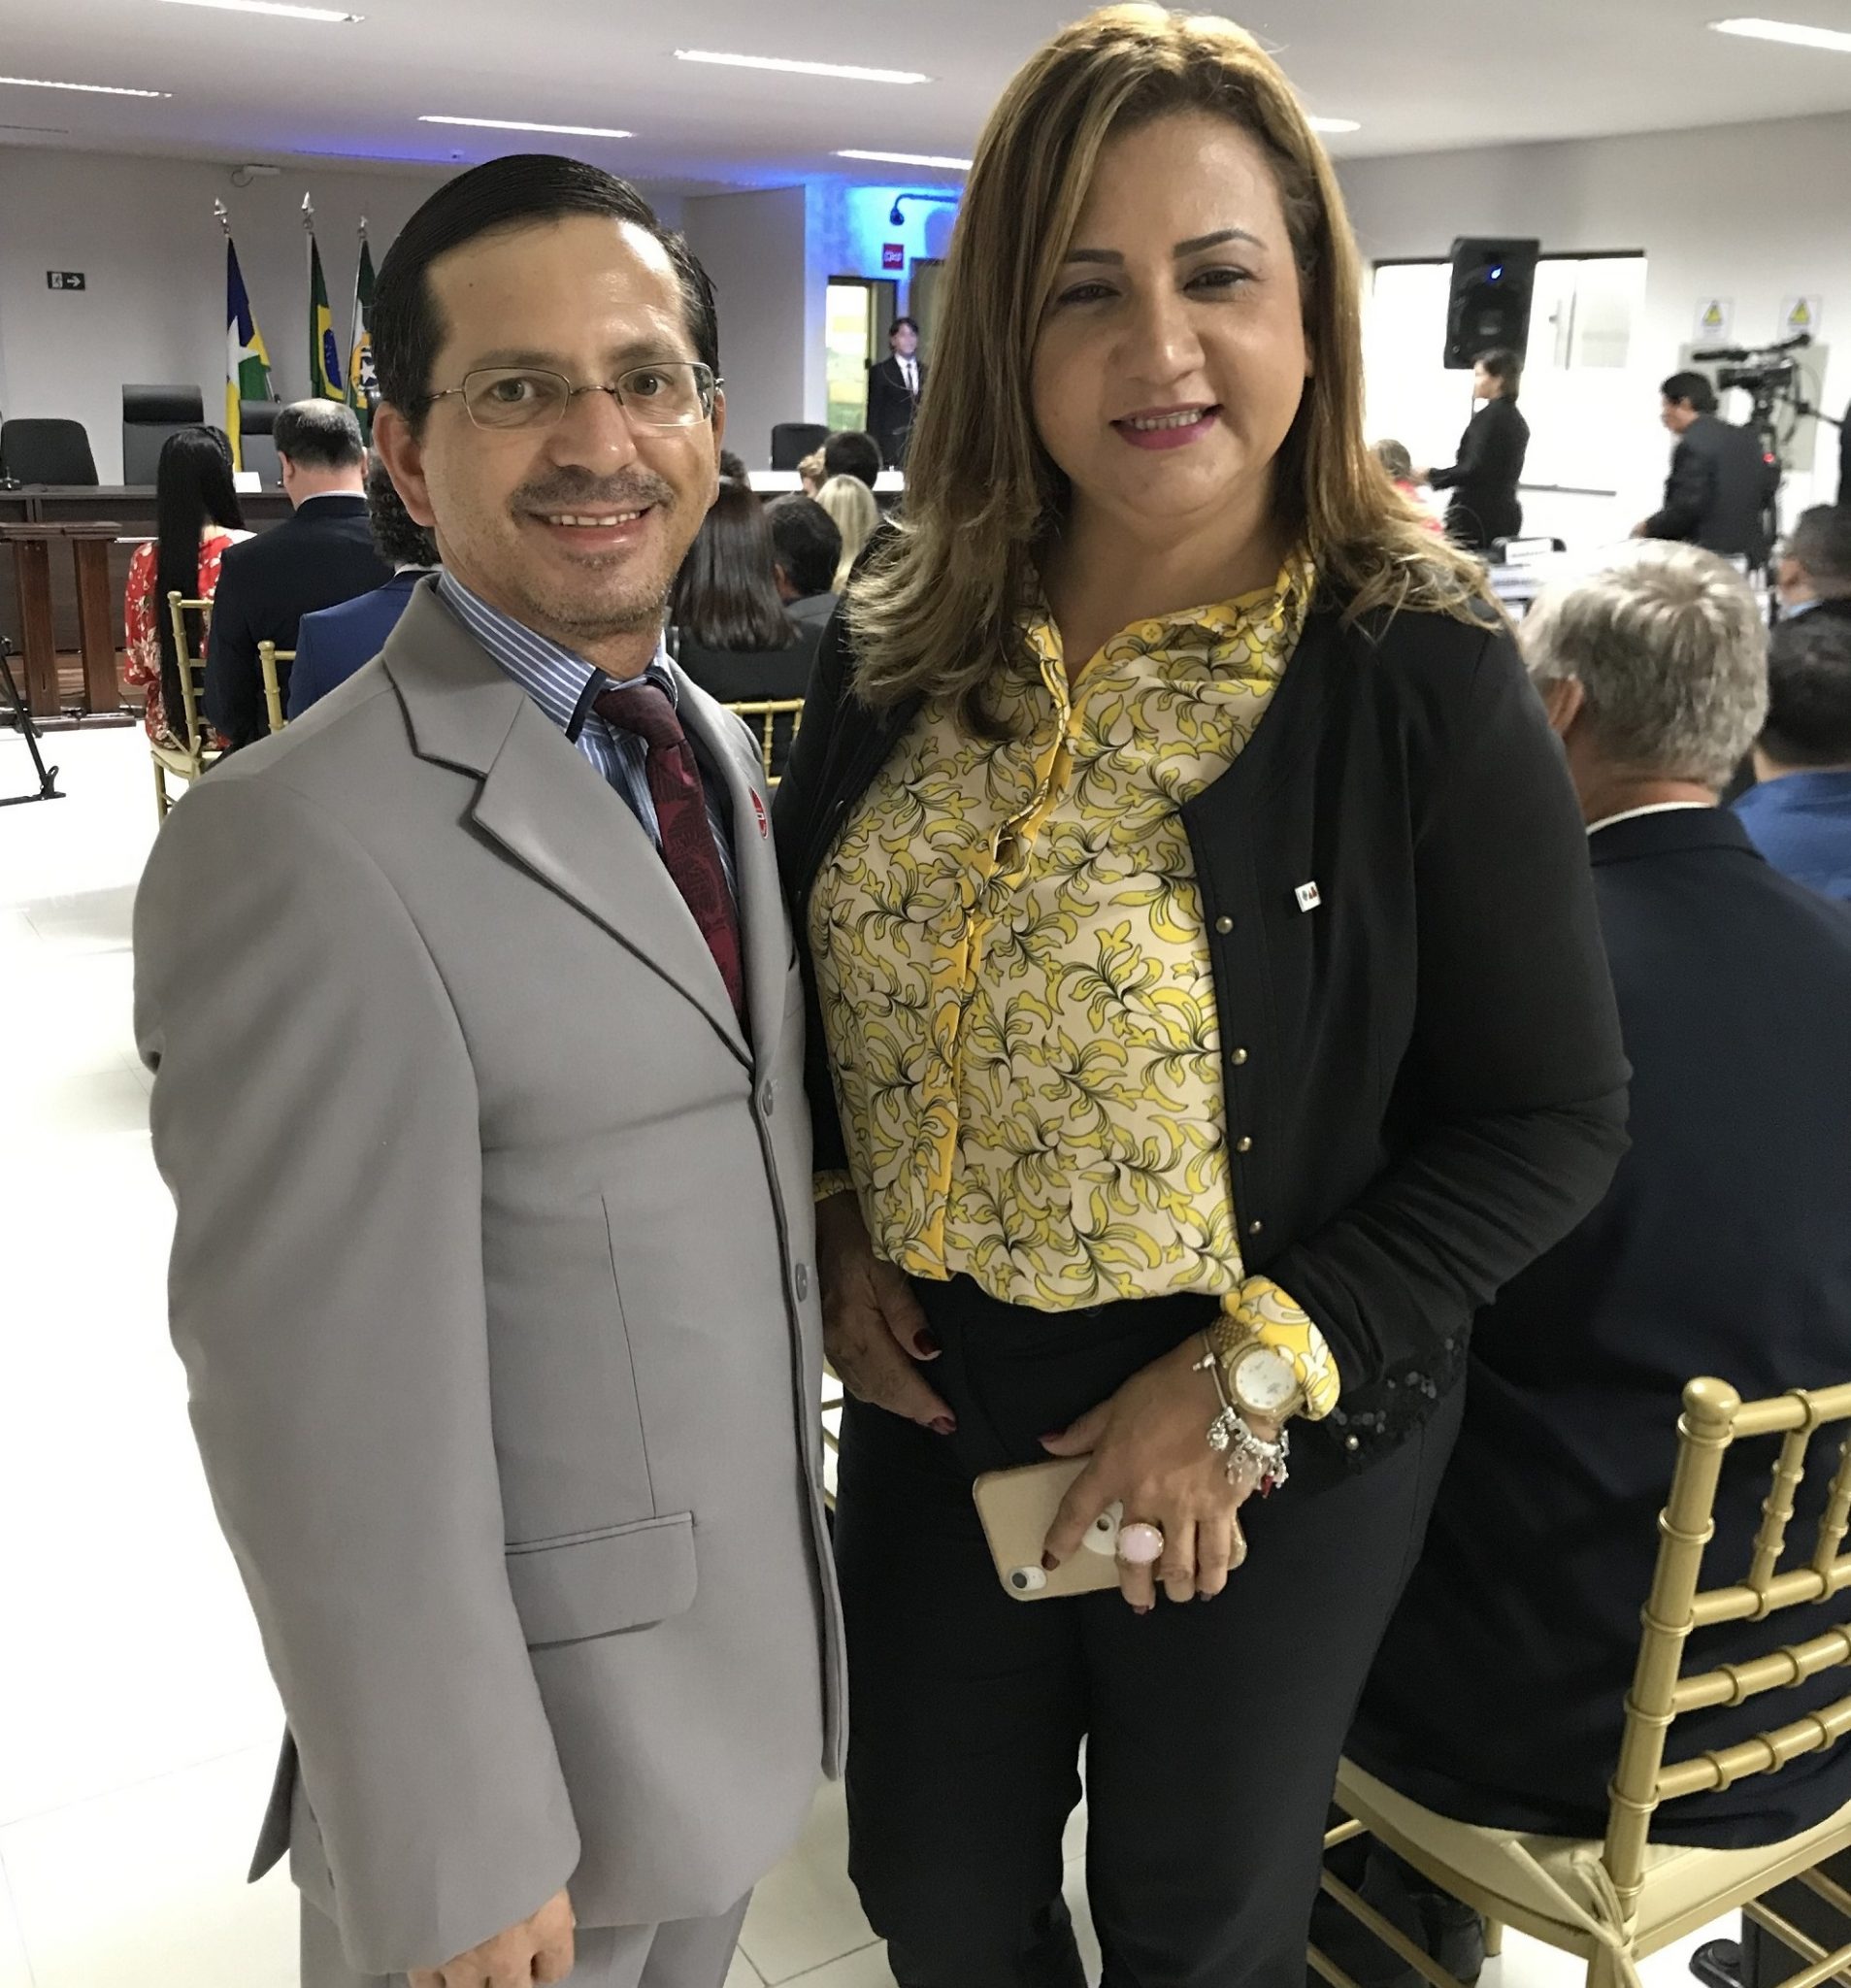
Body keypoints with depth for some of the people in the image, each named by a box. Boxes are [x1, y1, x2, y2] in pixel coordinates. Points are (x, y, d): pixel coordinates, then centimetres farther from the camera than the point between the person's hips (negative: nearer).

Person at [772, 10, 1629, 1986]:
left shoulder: (1421, 675, -17)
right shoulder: (897, 638, -5)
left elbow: (1550, 1120, -13)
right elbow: (801, 959, 9)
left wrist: (1253, 1373, -20)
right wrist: (834, 1222, -4)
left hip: (1265, 1458, -3)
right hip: (930, 1406, 4)